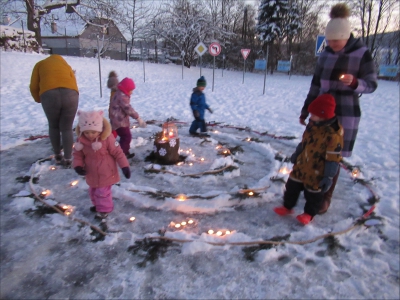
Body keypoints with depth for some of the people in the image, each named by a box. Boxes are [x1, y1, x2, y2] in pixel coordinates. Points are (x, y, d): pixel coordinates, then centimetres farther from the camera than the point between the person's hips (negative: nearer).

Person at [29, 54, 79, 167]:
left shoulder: (40, 64, 28)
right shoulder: (66, 65, 34)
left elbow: (34, 86, 17)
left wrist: (38, 99, 34)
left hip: (49, 95, -1)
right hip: (70, 95, 1)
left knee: (53, 126, 21)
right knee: (67, 128, 13)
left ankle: (57, 156, 30)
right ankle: (68, 159, 15)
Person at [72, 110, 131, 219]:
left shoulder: (107, 138, -24)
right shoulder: (81, 140, -11)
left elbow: (118, 153, -18)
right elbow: (77, 154, 3)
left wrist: (125, 166, -18)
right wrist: (78, 166, -14)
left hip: (106, 173, -6)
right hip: (92, 174, 6)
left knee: (103, 192, 5)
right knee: (93, 191, 25)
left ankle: (104, 209, 28)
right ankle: (98, 205, 50)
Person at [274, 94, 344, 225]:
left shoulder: (333, 133, -26)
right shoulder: (313, 124, -1)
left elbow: (333, 158, -22)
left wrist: (328, 176, -19)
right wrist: (296, 154, 22)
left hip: (317, 171, -7)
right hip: (302, 164, 7)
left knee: (313, 192, 12)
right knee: (292, 185, 16)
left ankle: (309, 213, 34)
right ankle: (287, 206, 35)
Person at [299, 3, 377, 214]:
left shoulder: (362, 54, -8)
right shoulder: (325, 54, 5)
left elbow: (371, 85, -7)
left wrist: (354, 82, -28)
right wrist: (305, 109, 11)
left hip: (345, 115, -4)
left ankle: (326, 197, 17)